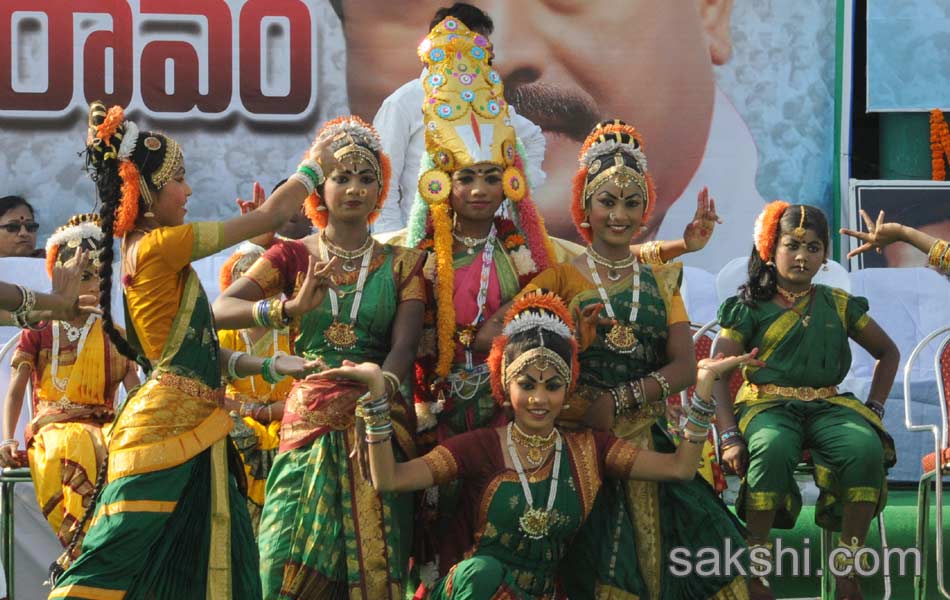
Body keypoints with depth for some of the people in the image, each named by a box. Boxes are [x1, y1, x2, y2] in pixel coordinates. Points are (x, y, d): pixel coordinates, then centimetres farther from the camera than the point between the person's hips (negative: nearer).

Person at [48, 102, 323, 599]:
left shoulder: (143, 249, 17)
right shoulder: (159, 245, -11)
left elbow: (201, 352, 15)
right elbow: (271, 214, -6)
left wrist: (271, 367, 7)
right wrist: (314, 165, 10)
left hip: (191, 430, 10)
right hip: (165, 425, -10)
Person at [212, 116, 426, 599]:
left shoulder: (401, 264, 8)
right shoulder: (294, 256, 6)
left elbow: (403, 346, -6)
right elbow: (221, 309, -8)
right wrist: (289, 309, -26)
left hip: (378, 419, 0)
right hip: (309, 421, 0)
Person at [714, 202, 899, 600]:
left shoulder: (839, 305, 14)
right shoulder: (750, 307, 6)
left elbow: (888, 353, 26)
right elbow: (717, 375, 0)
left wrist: (874, 409, 12)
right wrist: (730, 436, -13)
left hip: (828, 406, 3)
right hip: (767, 404, -3)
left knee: (866, 448, -32)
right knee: (773, 449, -40)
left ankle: (848, 567, -22)